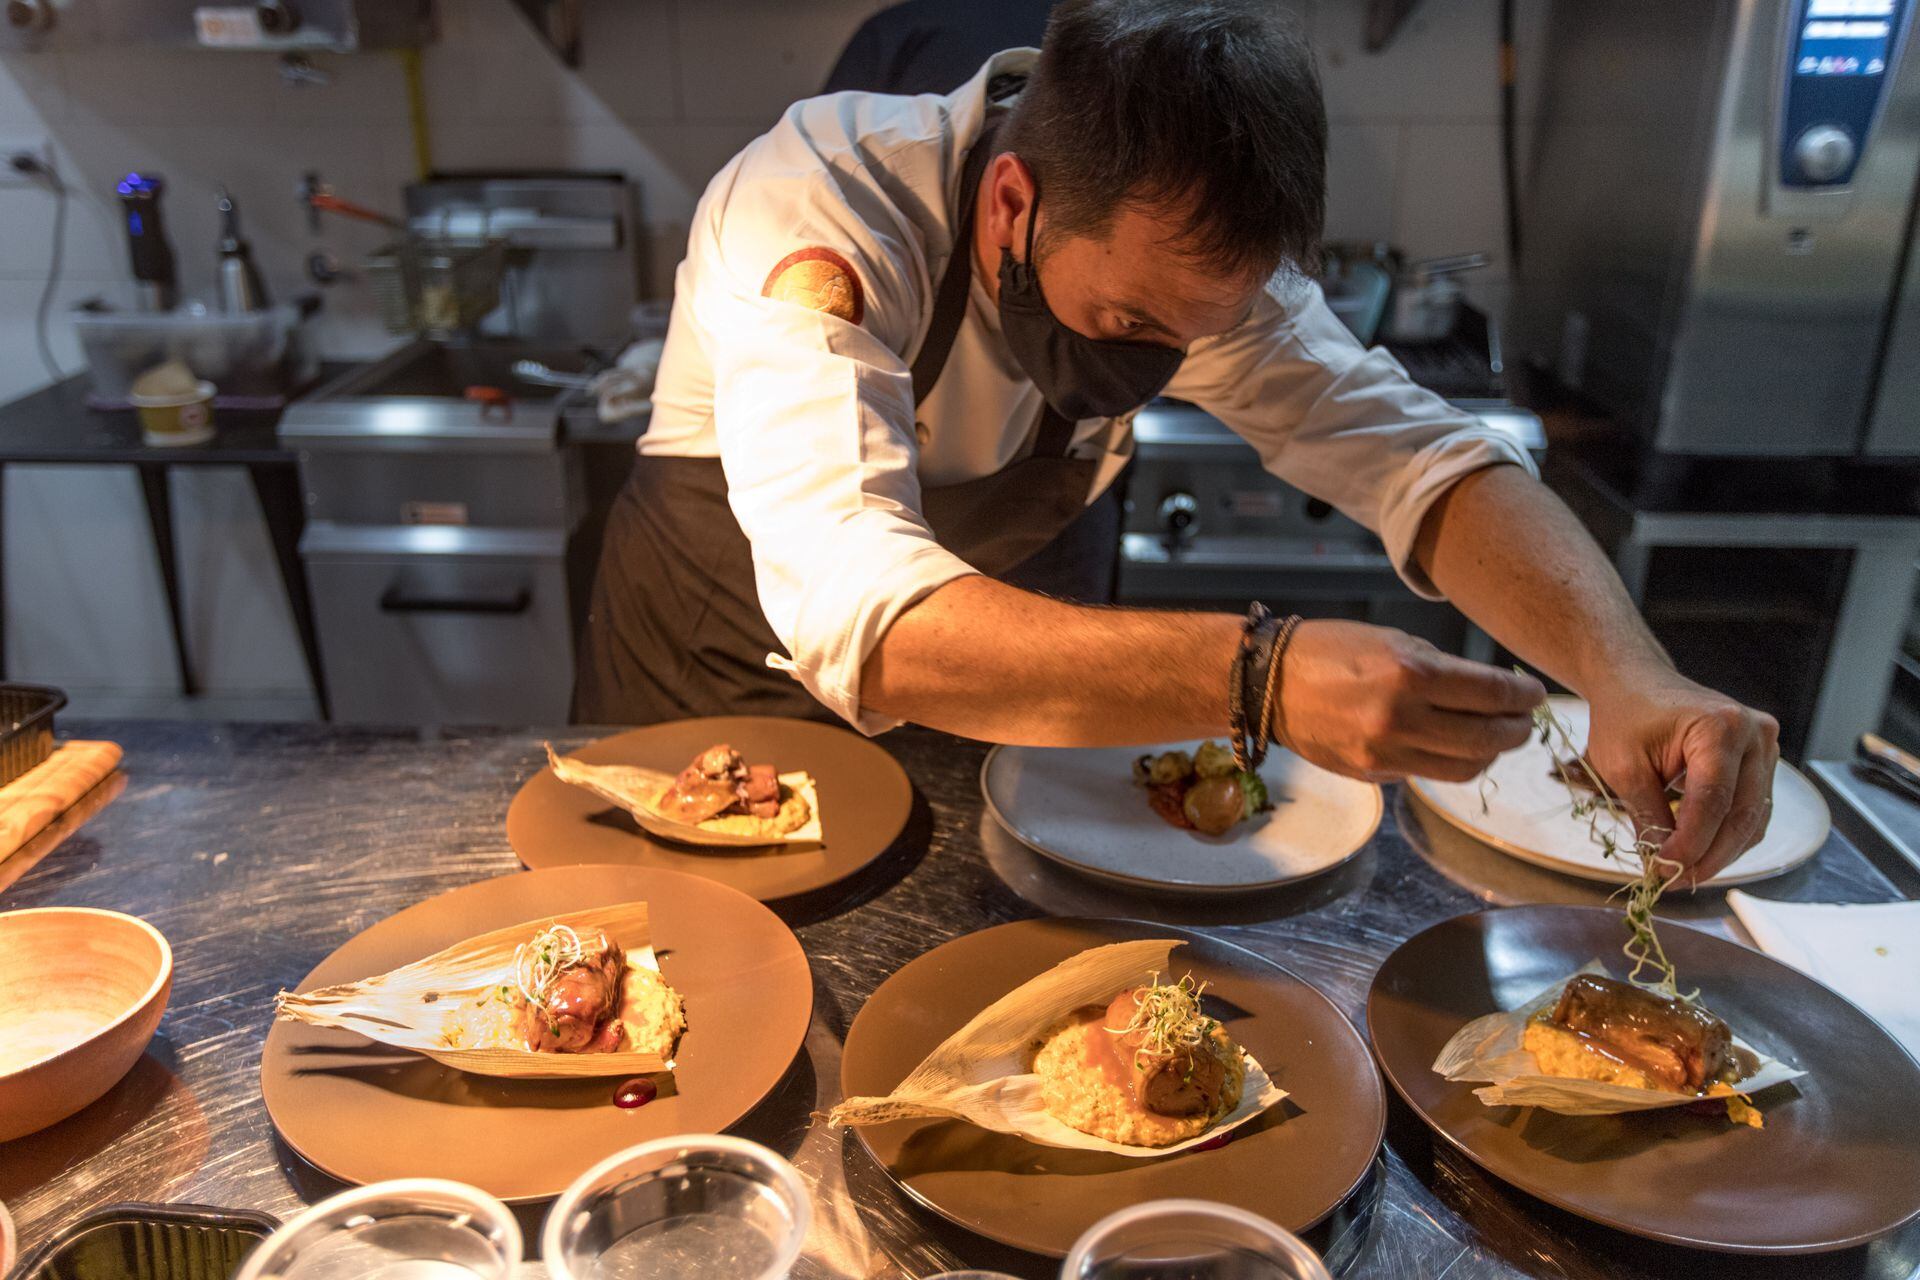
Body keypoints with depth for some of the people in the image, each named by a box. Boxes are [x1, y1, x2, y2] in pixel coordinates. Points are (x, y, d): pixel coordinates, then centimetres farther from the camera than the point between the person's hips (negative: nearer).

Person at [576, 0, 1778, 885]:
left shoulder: (1183, 251, -21)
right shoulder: (814, 219, -37)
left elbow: (1416, 450, -21)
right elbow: (855, 612, -49)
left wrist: (1628, 672, -38)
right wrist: (1258, 676, -61)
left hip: (959, 709, 3)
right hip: (708, 685, -2)